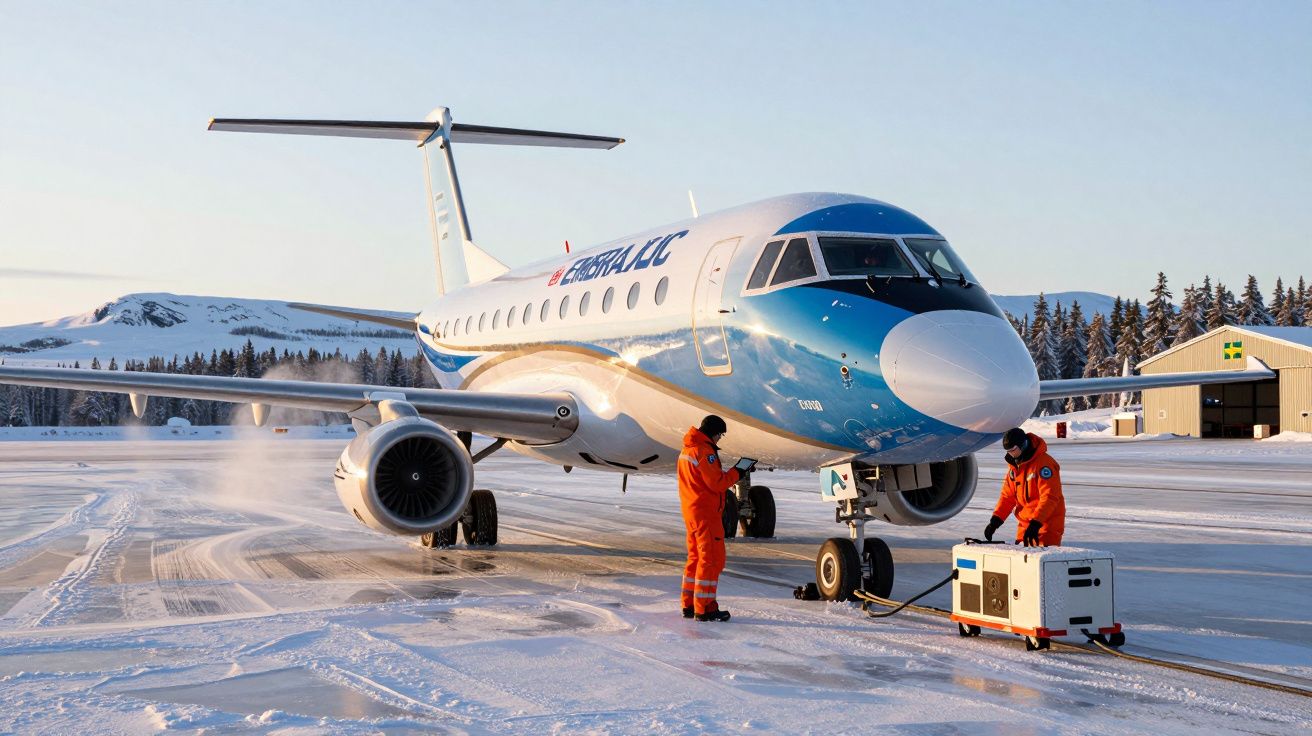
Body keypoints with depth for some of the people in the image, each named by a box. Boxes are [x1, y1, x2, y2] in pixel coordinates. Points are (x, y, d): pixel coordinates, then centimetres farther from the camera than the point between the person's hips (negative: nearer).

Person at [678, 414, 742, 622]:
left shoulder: (687, 449, 15)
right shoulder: (704, 451, -16)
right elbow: (717, 483, -19)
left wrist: (730, 473, 6)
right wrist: (736, 473, -6)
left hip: (691, 511, 10)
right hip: (706, 512, -10)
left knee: (696, 557, 15)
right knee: (712, 559, -6)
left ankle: (689, 605, 18)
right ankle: (705, 609, -7)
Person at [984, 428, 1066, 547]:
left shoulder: (1044, 463, -17)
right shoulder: (1014, 465, 8)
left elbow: (1049, 497, -24)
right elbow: (1007, 495, 11)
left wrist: (1035, 523, -31)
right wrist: (995, 520, -2)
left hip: (1046, 526, -8)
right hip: (1024, 525, 8)